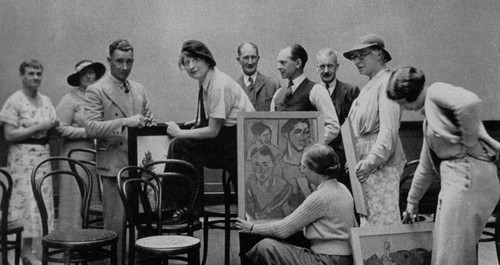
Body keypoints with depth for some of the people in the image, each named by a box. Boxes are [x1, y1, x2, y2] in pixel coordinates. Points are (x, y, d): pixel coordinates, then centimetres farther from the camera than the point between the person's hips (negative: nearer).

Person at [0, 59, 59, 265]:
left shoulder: (46, 101, 12)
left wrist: (52, 127, -4)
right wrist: (38, 127, -16)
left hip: (43, 155, 6)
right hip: (22, 157, -6)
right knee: (24, 200, -7)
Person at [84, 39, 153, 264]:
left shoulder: (139, 90, 15)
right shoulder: (96, 91, -4)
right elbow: (91, 128, -14)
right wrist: (124, 122, -24)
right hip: (114, 166, -5)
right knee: (115, 224, -2)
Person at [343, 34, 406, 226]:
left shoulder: (387, 82, -9)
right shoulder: (368, 87, 21)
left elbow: (389, 130, -20)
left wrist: (371, 161, -29)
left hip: (381, 164, -9)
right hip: (367, 165, 9)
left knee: (381, 220, -8)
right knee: (367, 221, 10)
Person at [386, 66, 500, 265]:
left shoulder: (436, 91, -3)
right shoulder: (429, 116, 24)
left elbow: (469, 102, -27)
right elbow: (426, 166, 31)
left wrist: (469, 141, -17)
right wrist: (412, 200, 36)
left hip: (468, 173, -10)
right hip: (454, 176, 10)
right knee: (443, 249, 14)